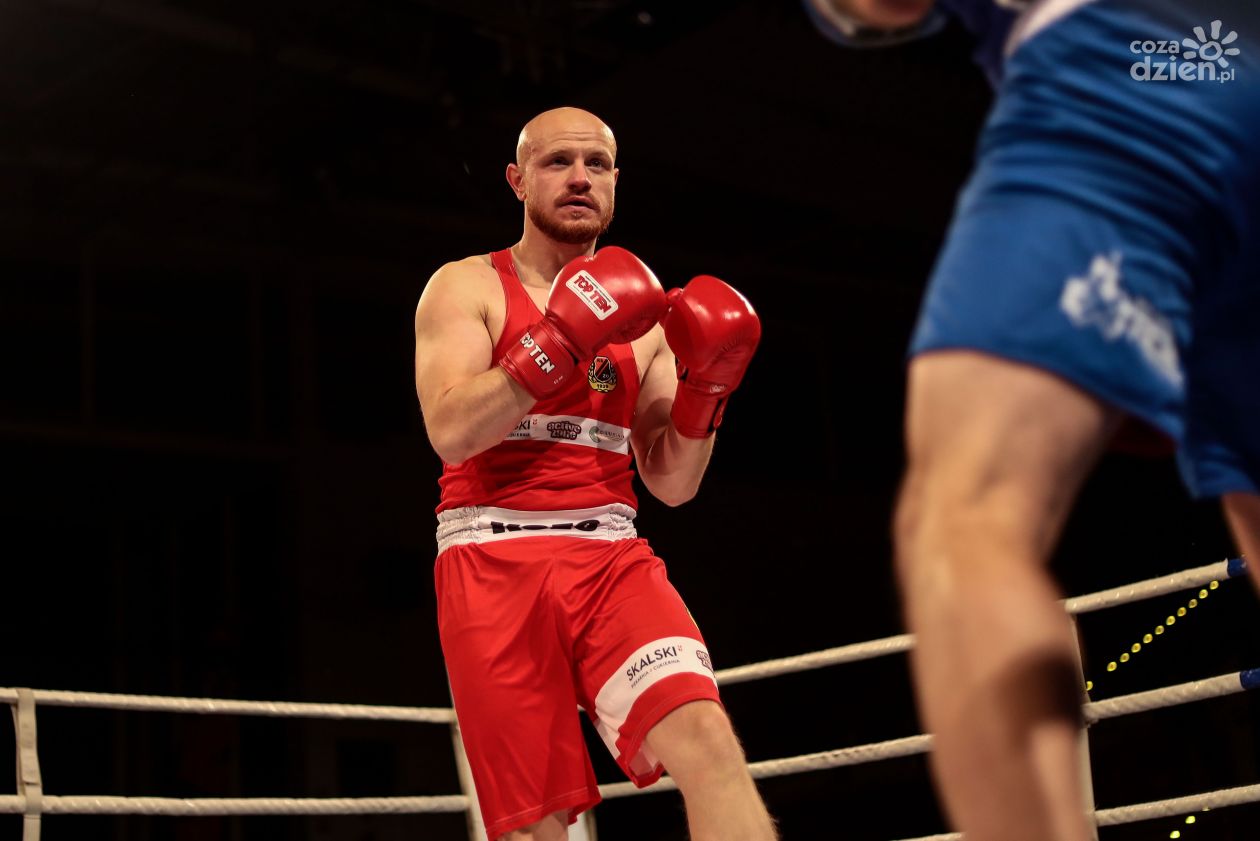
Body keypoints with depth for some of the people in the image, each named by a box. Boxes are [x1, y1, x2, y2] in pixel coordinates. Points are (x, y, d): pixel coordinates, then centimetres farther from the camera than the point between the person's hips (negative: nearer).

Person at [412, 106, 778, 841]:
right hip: (495, 563, -3)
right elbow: (451, 433, -12)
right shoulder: (468, 287, 5)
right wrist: (561, 341, -18)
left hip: (612, 558, 3)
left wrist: (706, 386, -2)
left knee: (707, 741, -22)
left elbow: (674, 484, 14)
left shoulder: (638, 315, 16)